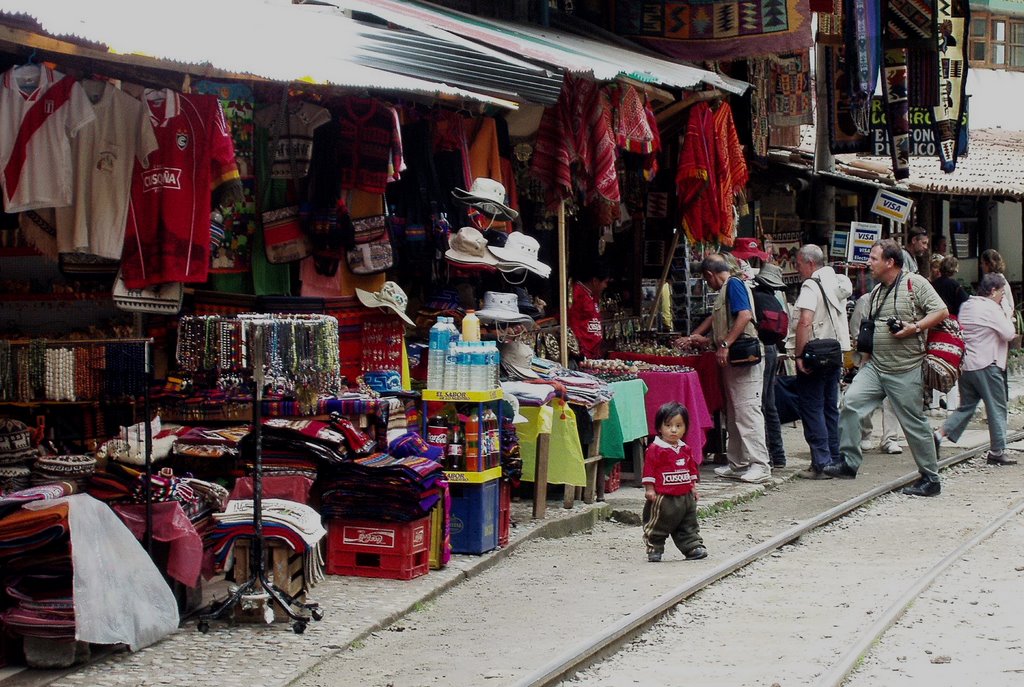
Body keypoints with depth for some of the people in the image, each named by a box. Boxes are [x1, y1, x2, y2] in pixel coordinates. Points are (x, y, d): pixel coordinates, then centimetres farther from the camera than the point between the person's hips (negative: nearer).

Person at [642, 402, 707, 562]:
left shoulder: (685, 449, 9)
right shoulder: (655, 449, -11)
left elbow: (692, 468, 18)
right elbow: (649, 469, -12)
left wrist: (693, 487, 15)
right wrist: (649, 489, -15)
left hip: (685, 496, 6)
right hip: (663, 497, -6)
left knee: (688, 526, 13)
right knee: (658, 526, 2)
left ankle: (693, 547, 19)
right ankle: (654, 549, 11)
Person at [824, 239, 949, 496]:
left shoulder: (915, 283, -7)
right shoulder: (876, 291, 16)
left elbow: (941, 311, -12)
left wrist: (915, 327, -22)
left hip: (906, 371, -7)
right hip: (875, 366, 7)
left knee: (914, 423, 0)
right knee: (851, 402, -11)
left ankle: (930, 479, 11)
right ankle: (848, 461, -5)